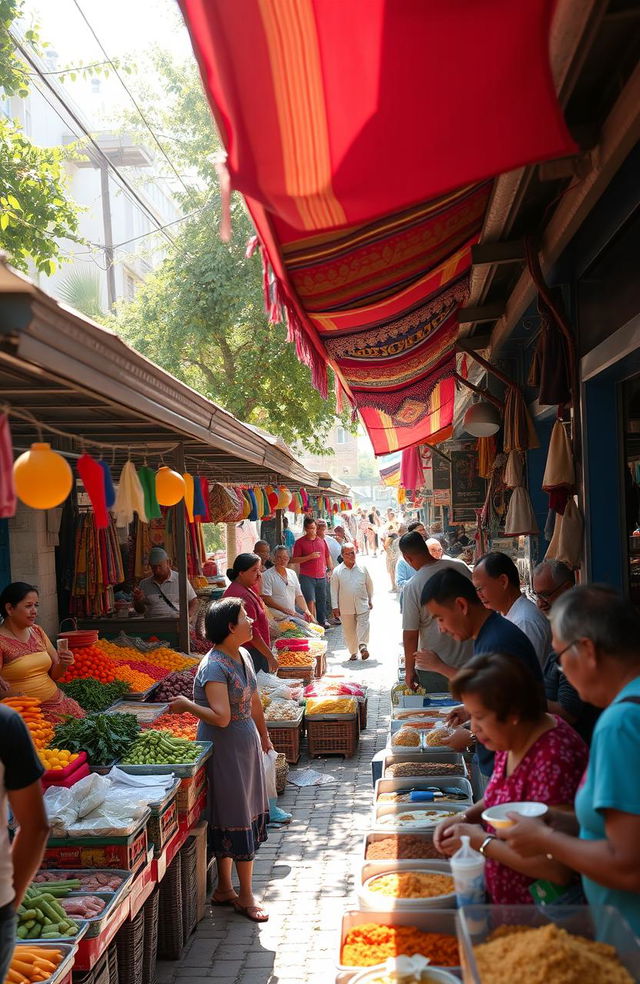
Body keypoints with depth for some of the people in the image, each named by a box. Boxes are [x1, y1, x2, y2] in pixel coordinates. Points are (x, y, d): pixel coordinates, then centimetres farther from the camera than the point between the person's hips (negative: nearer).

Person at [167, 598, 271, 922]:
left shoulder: (243, 656, 5)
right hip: (223, 747, -9)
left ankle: (225, 889, 27)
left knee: (242, 817, 15)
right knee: (234, 819, 1)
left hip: (246, 744, 9)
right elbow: (221, 717, -28)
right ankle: (245, 896, 12)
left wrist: (263, 735, 27)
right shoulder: (214, 666, -22)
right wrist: (187, 705, -20)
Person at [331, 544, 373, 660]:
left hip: (362, 605, 0)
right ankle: (353, 652, 17)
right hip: (346, 607, 0)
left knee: (363, 626, -14)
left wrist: (370, 600, 15)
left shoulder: (362, 568, 1)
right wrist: (335, 607, 0)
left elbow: (369, 585, 13)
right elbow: (334, 590, 2)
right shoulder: (337, 571, -2)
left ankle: (363, 646, -16)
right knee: (349, 631, 7)